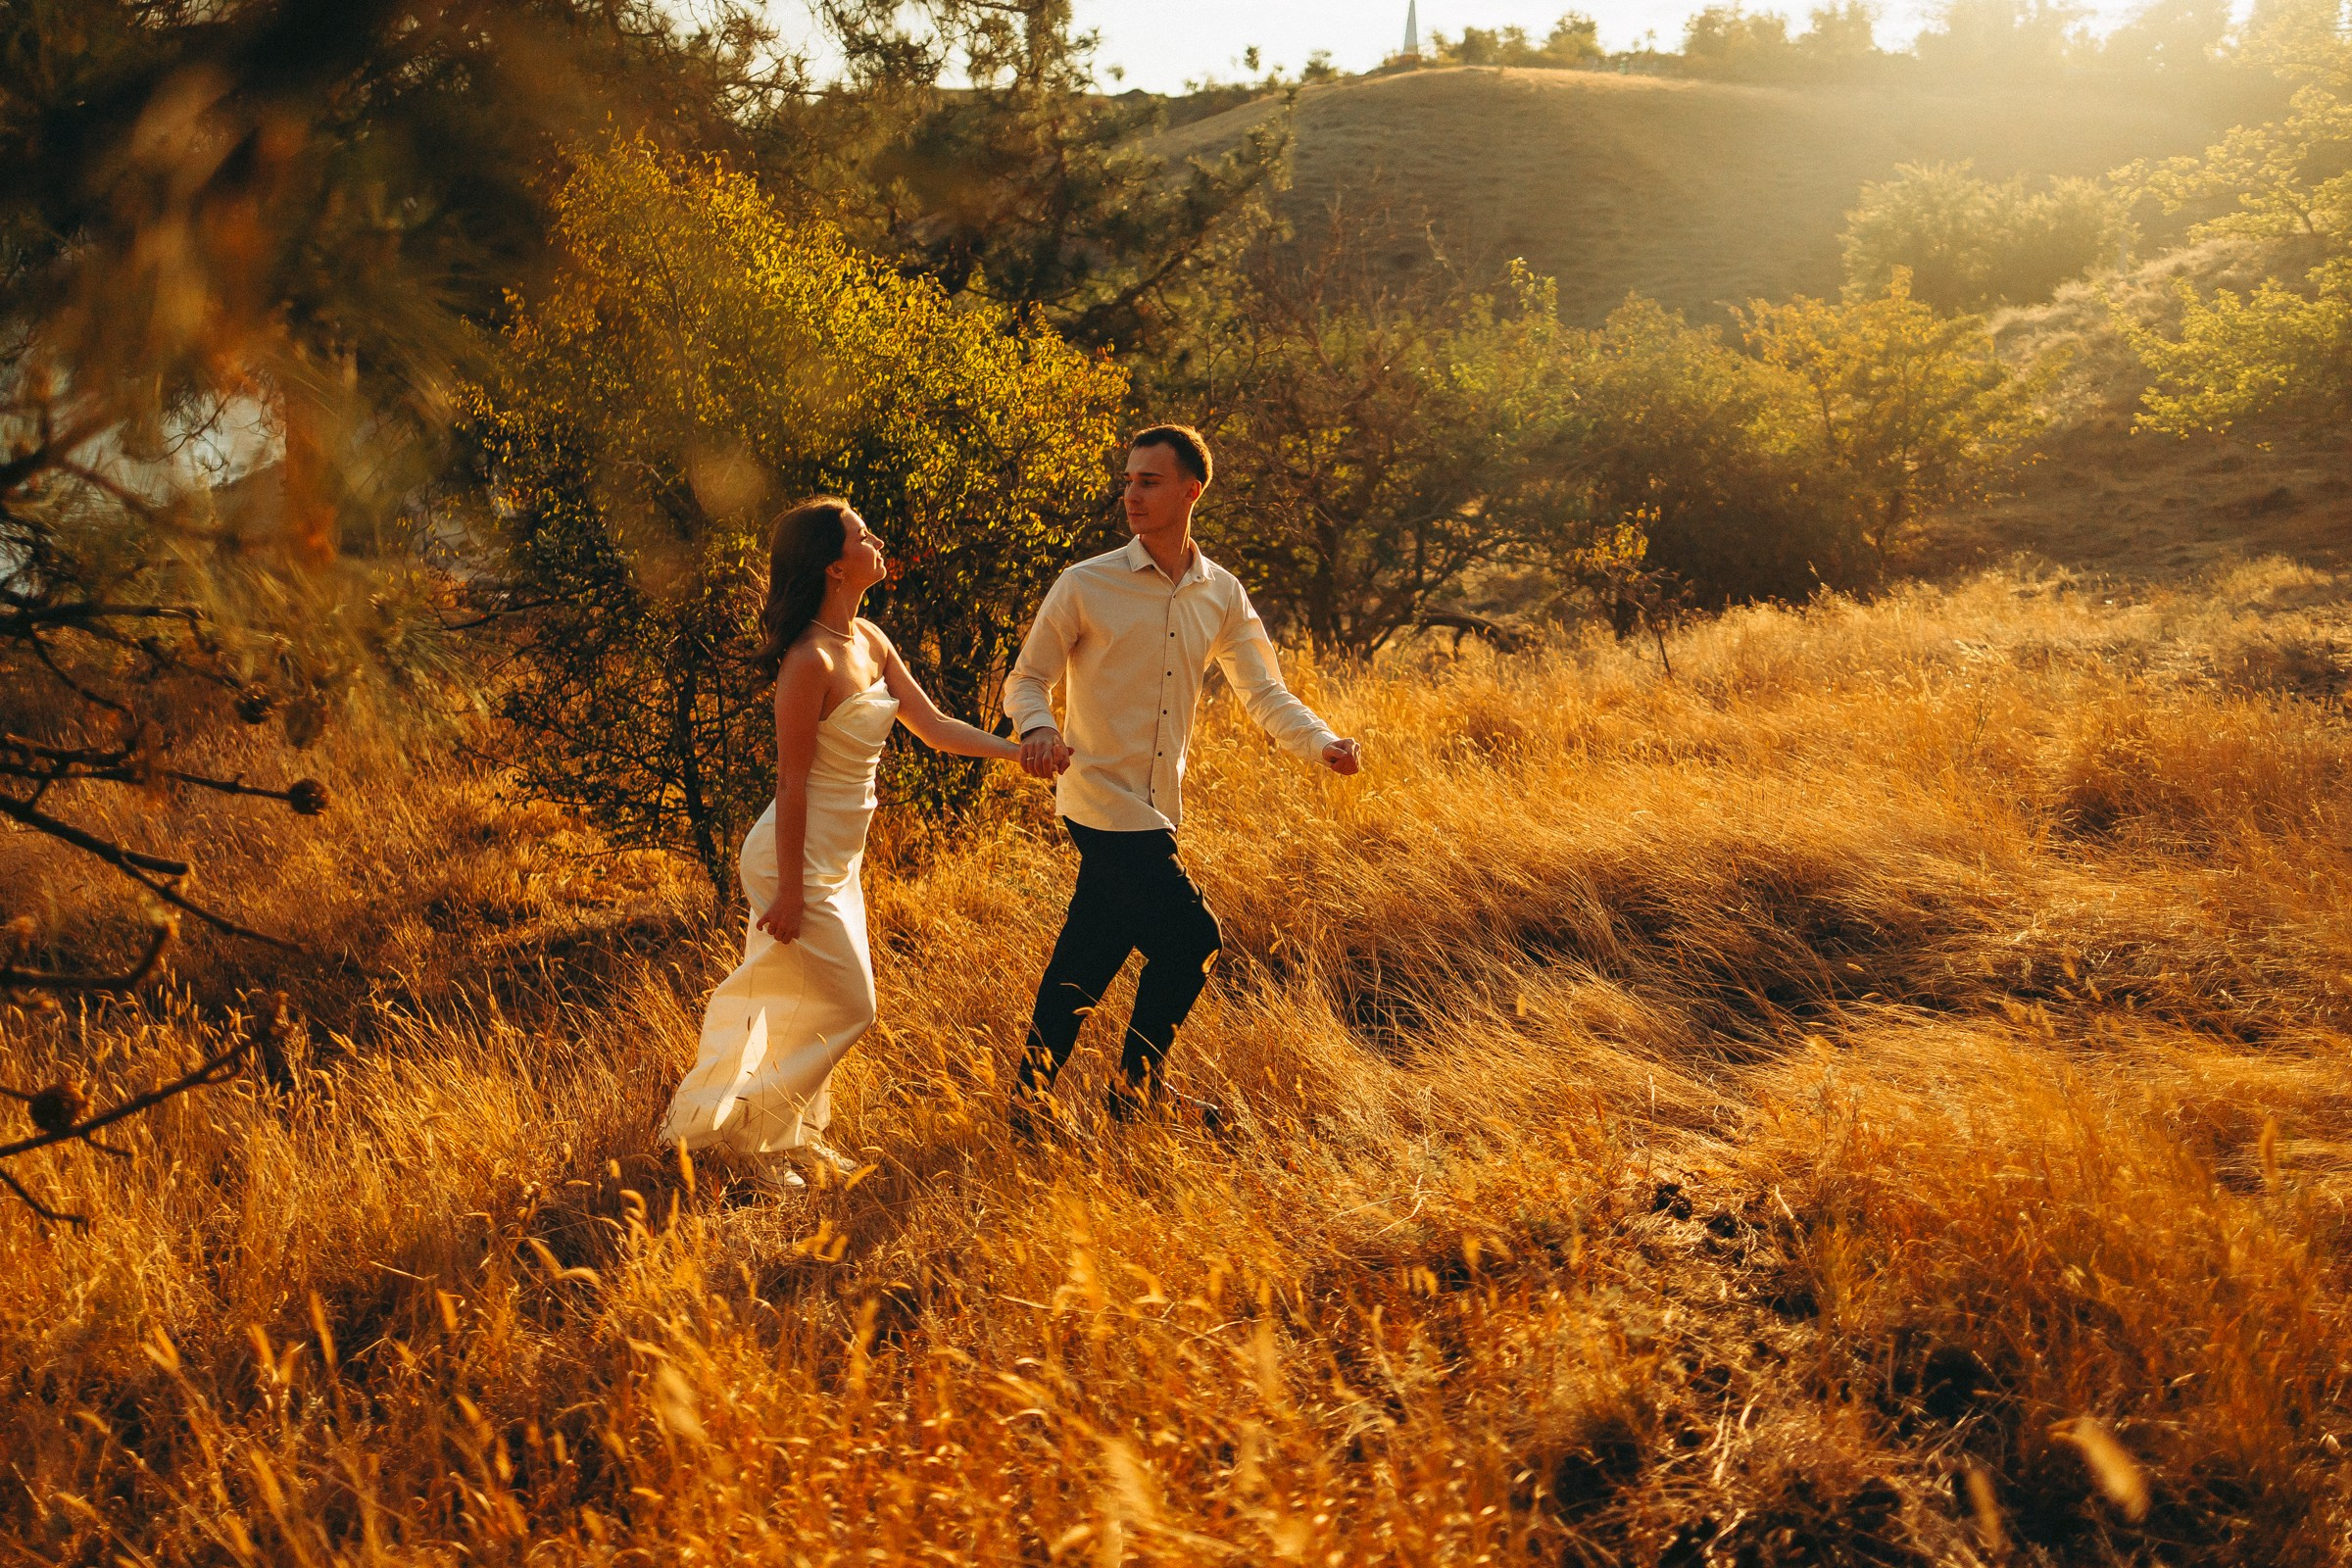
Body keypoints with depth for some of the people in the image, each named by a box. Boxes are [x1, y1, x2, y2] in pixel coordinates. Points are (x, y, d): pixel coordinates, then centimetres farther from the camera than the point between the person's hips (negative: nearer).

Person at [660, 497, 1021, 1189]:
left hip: (837, 860, 9)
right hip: (800, 861, -9)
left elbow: (934, 727, 9)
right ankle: (740, 1126, 13)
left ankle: (793, 1131, 34)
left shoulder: (869, 640, 3)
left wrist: (1024, 751, 2)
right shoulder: (811, 662, -24)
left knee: (812, 1004, 18)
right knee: (847, 1008, 0)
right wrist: (791, 891, -19)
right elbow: (792, 783, -21)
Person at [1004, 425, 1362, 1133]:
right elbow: (1027, 677, -3)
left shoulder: (1221, 595, 6)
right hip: (1103, 799, -5)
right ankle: (1138, 1090, 12)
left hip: (1156, 804, 5)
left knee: (1089, 957, 11)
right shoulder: (1086, 585, -8)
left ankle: (1031, 1098, 23)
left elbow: (1263, 691, 6)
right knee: (1188, 936, -7)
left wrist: (1322, 743, -12)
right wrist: (1037, 728, -25)